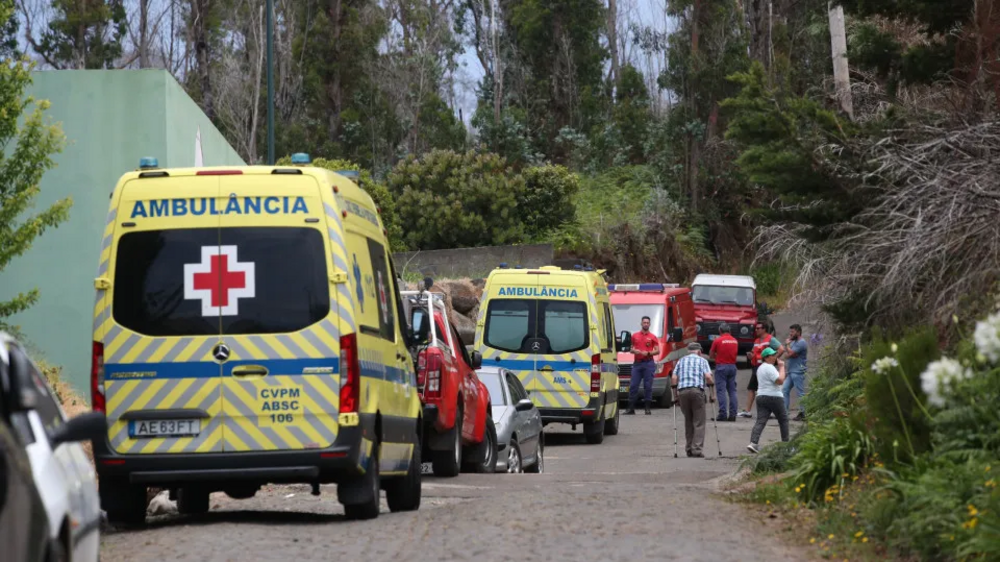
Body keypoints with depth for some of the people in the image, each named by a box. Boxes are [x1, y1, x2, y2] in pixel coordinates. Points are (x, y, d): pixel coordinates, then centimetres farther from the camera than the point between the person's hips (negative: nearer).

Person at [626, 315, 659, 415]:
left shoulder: (653, 337, 5)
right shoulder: (635, 336, 14)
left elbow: (657, 351, 2)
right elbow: (632, 348, 22)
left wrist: (648, 353, -14)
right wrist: (633, 351, -1)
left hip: (648, 363, -3)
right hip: (637, 363, 3)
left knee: (648, 386, -3)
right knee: (633, 385, -2)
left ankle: (648, 408, 1)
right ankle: (631, 409, 1)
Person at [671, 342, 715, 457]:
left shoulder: (681, 361, 20)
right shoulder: (702, 360, 11)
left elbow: (673, 378, 9)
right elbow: (708, 377, -3)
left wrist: (675, 396, 13)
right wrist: (711, 394, 3)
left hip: (682, 391, 3)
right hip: (697, 390, -3)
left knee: (688, 421, 14)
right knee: (699, 422, 0)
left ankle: (689, 449, 12)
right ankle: (697, 449, -10)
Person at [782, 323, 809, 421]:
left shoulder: (801, 343, -13)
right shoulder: (793, 342, 19)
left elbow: (790, 353, -17)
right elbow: (787, 354, 21)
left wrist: (787, 344, -2)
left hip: (798, 372, -10)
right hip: (791, 372, 10)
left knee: (801, 393, -5)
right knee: (784, 390, 6)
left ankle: (802, 413, -3)